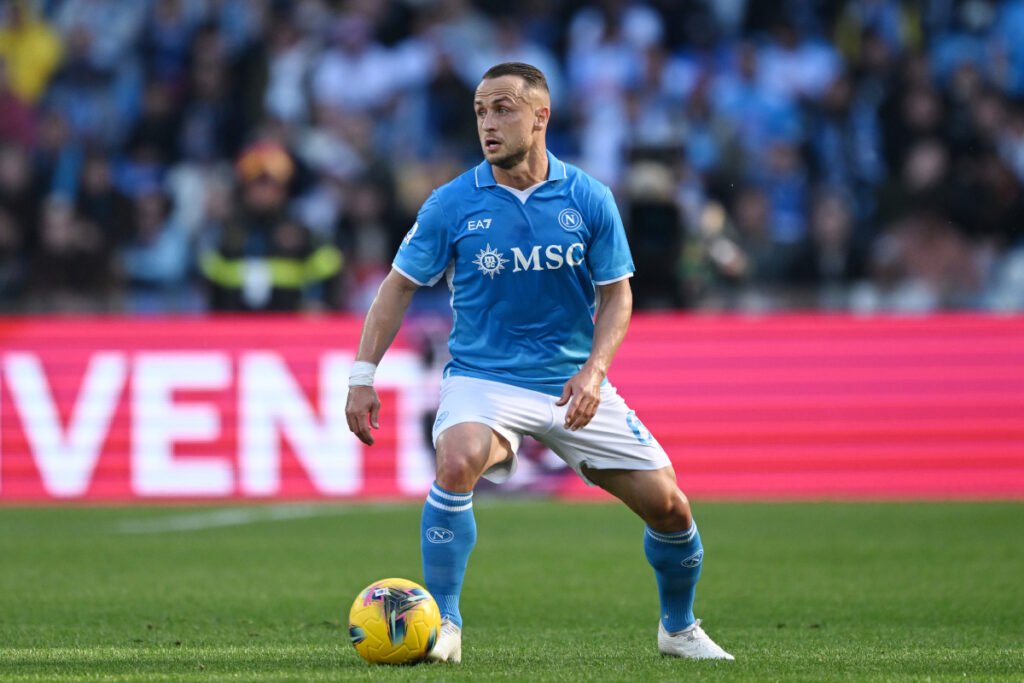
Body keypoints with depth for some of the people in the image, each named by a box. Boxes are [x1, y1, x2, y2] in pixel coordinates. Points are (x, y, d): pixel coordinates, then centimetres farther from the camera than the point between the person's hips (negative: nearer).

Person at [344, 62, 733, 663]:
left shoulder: (589, 200, -3)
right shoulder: (452, 205, -6)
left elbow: (616, 296, 2)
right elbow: (400, 287, 1)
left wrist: (594, 371, -15)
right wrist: (363, 376, -7)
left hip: (574, 382, 2)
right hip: (483, 379, -2)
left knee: (668, 505, -3)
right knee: (458, 461, -35)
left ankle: (679, 629, 26)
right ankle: (443, 626, -23)